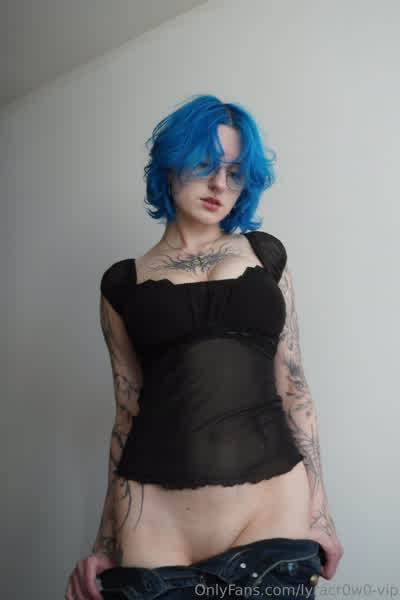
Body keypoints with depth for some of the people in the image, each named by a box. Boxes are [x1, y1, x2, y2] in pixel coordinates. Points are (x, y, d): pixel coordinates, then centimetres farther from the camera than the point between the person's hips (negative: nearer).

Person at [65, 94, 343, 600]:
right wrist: (105, 543, 9)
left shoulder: (266, 254, 10)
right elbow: (128, 415, 8)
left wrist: (318, 510, 6)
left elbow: (292, 386, 9)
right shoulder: (124, 283, 7)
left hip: (276, 512, 1)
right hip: (154, 519, 0)